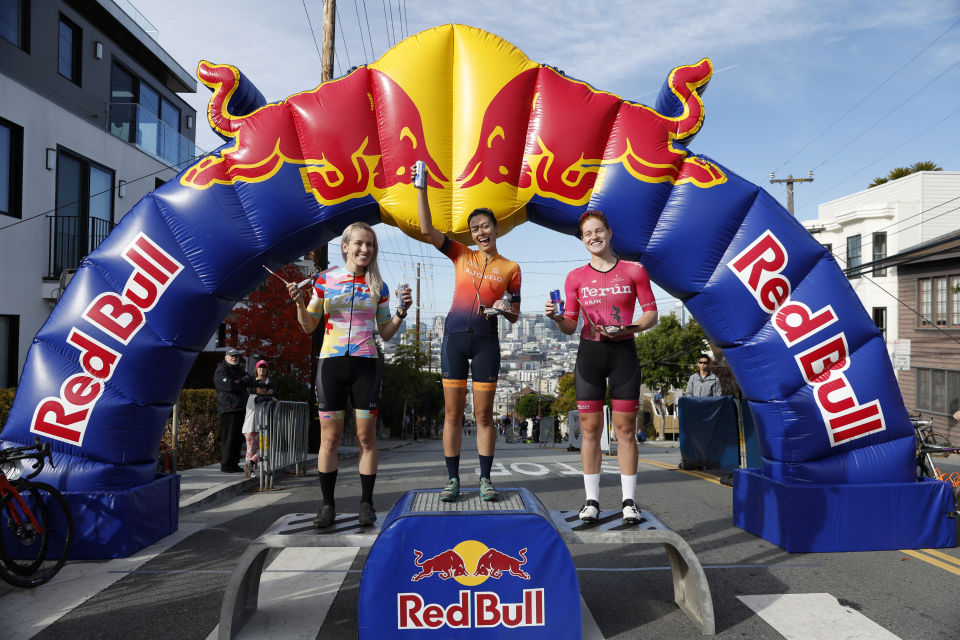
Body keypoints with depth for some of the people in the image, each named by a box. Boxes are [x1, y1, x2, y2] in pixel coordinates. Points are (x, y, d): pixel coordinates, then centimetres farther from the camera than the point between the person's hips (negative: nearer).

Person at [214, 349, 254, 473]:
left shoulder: (239, 370, 23)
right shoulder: (221, 371, -2)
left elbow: (250, 381, 10)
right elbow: (230, 386, -16)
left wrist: (240, 381, -8)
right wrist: (244, 389, -1)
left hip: (240, 408, 8)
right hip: (228, 408, -8)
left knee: (238, 437, 8)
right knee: (228, 437, -8)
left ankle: (233, 463, 14)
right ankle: (225, 465, -2)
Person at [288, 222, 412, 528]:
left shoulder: (378, 287, 8)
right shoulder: (325, 280, 5)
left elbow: (386, 334, 10)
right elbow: (309, 327, 10)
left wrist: (402, 312, -5)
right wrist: (300, 303, -7)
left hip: (365, 364, 1)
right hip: (331, 363, 0)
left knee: (366, 437, 3)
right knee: (329, 437, 2)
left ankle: (366, 502, 14)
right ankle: (327, 503, 13)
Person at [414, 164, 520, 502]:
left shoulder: (510, 268, 7)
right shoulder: (461, 255, 8)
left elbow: (515, 315, 10)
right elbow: (427, 230, 0)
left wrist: (505, 309, -13)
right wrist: (421, 189, -5)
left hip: (486, 340, -1)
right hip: (455, 336, 1)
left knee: (484, 414, 2)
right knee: (452, 413, 1)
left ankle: (485, 480, 12)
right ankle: (453, 480, 9)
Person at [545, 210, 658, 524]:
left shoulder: (634, 271, 3)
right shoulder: (576, 278, 5)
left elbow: (651, 314, 3)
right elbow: (570, 326, 6)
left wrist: (626, 329, -15)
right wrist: (556, 318, -16)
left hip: (624, 352, -1)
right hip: (589, 353, 1)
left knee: (625, 429, 2)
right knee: (590, 428, 1)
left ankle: (629, 501, 12)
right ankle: (592, 500, 11)